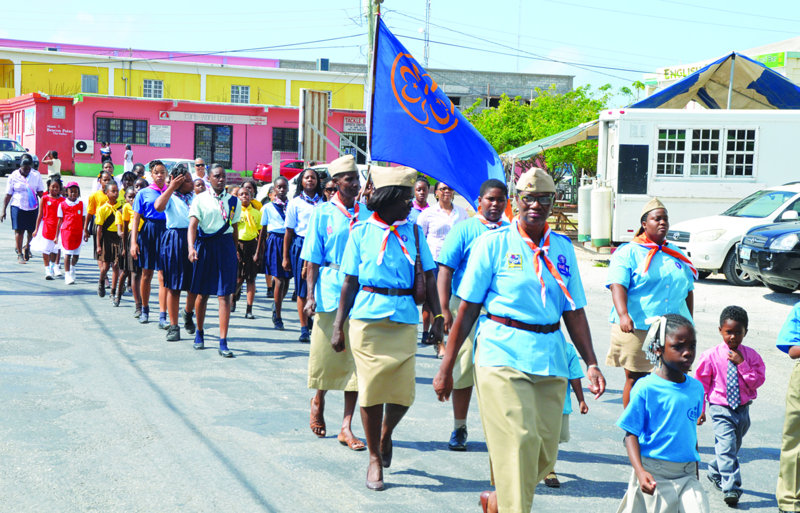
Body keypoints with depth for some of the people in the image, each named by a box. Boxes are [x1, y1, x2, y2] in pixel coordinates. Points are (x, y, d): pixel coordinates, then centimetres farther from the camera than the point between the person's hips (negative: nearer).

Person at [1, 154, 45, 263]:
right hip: (18, 207, -2)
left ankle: (27, 247, 33)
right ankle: (19, 254, 7)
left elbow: (40, 193, 9)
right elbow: (8, 195, 0)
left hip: (33, 208, 2)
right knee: (19, 231, -3)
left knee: (32, 231, 6)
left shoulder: (36, 176, 3)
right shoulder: (13, 176, -2)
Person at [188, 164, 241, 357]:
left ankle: (223, 343, -6)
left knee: (224, 295, -5)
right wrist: (191, 247, -25)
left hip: (226, 245, 1)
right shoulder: (200, 199, -1)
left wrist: (234, 251, 14)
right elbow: (193, 225, -10)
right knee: (202, 294, 10)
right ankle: (199, 332, 33)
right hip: (205, 245, -1)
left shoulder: (233, 201, 7)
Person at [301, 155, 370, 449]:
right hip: (330, 292, -2)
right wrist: (311, 295, -9)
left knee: (356, 358, 0)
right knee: (325, 353, 6)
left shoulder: (367, 213, 7)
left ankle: (346, 427, 6)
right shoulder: (323, 213, 0)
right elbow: (313, 260, 0)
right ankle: (318, 402, 37)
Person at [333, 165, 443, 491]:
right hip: (368, 319, -2)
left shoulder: (414, 231, 7)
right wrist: (338, 325, 2)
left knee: (403, 393, -2)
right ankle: (374, 458, 18)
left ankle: (386, 434, 31)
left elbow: (428, 277, 6)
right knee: (371, 390, 0)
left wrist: (438, 315, -5)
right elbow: (350, 282, 4)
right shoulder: (362, 231, 2)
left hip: (404, 320, 2)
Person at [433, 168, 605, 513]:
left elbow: (574, 312, 15)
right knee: (519, 441, -13)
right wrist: (446, 368, -1)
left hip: (551, 358, 5)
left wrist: (590, 363, 5)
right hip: (502, 355, -5)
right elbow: (468, 309, -1)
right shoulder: (494, 242, -1)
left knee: (545, 451, 8)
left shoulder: (563, 248, 12)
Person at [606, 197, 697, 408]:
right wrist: (623, 315, -29)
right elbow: (618, 285, -13)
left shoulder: (677, 255, 19)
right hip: (637, 328, -4)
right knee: (635, 381, 2)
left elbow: (688, 291, 25)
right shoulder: (628, 252, 1)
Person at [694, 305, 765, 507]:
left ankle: (715, 472, 43)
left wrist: (742, 364, -17)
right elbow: (700, 383, -1)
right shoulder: (711, 356, -8)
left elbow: (757, 382, -6)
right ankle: (731, 488, -17)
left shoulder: (750, 355, -1)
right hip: (720, 409, -4)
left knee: (732, 447, 18)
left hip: (742, 409, 4)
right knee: (727, 447, -16)